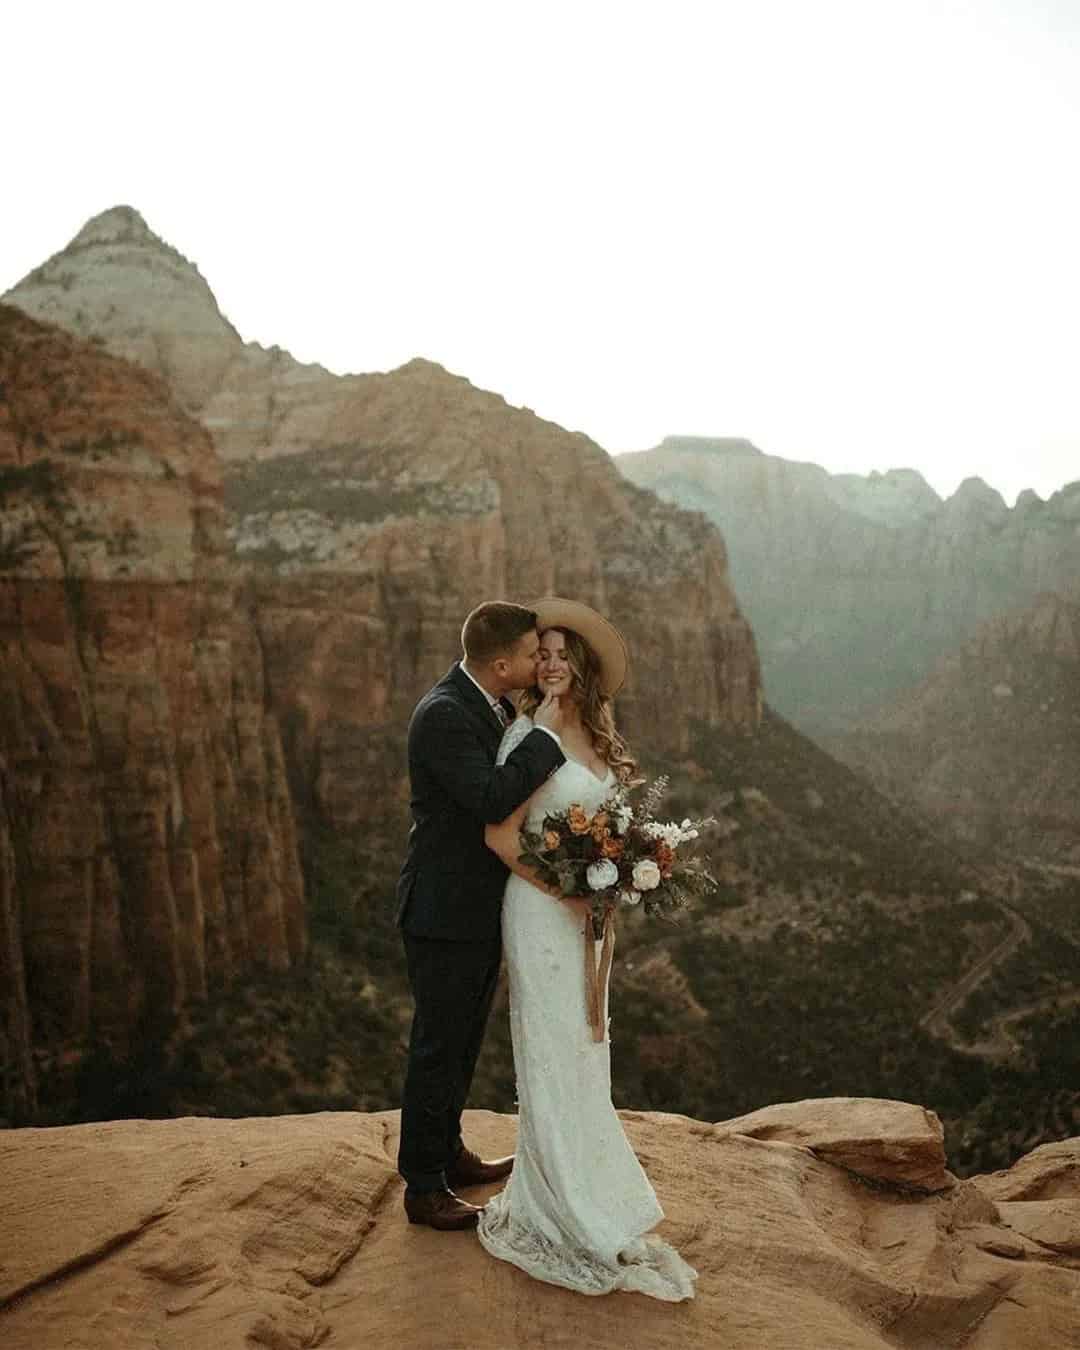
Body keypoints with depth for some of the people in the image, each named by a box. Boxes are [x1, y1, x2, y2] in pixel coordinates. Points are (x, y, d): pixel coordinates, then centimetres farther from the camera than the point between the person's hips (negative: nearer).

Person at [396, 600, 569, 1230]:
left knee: (462, 1043, 23)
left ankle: (449, 1153, 41)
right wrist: (545, 734, -25)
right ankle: (424, 1188, 22)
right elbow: (491, 800, -33)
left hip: (482, 908, 9)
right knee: (438, 1048, 6)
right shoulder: (443, 714, -24)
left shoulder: (493, 705, 5)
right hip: (445, 912, -9)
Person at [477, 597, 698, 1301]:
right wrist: (567, 893, -16)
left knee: (583, 1051, 15)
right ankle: (596, 1225, 12)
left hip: (587, 912, 8)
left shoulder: (596, 734, 9)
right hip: (542, 909, -8)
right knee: (556, 1055, 1)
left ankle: (548, 1191, 31)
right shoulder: (529, 733, -13)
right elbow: (501, 835, -16)